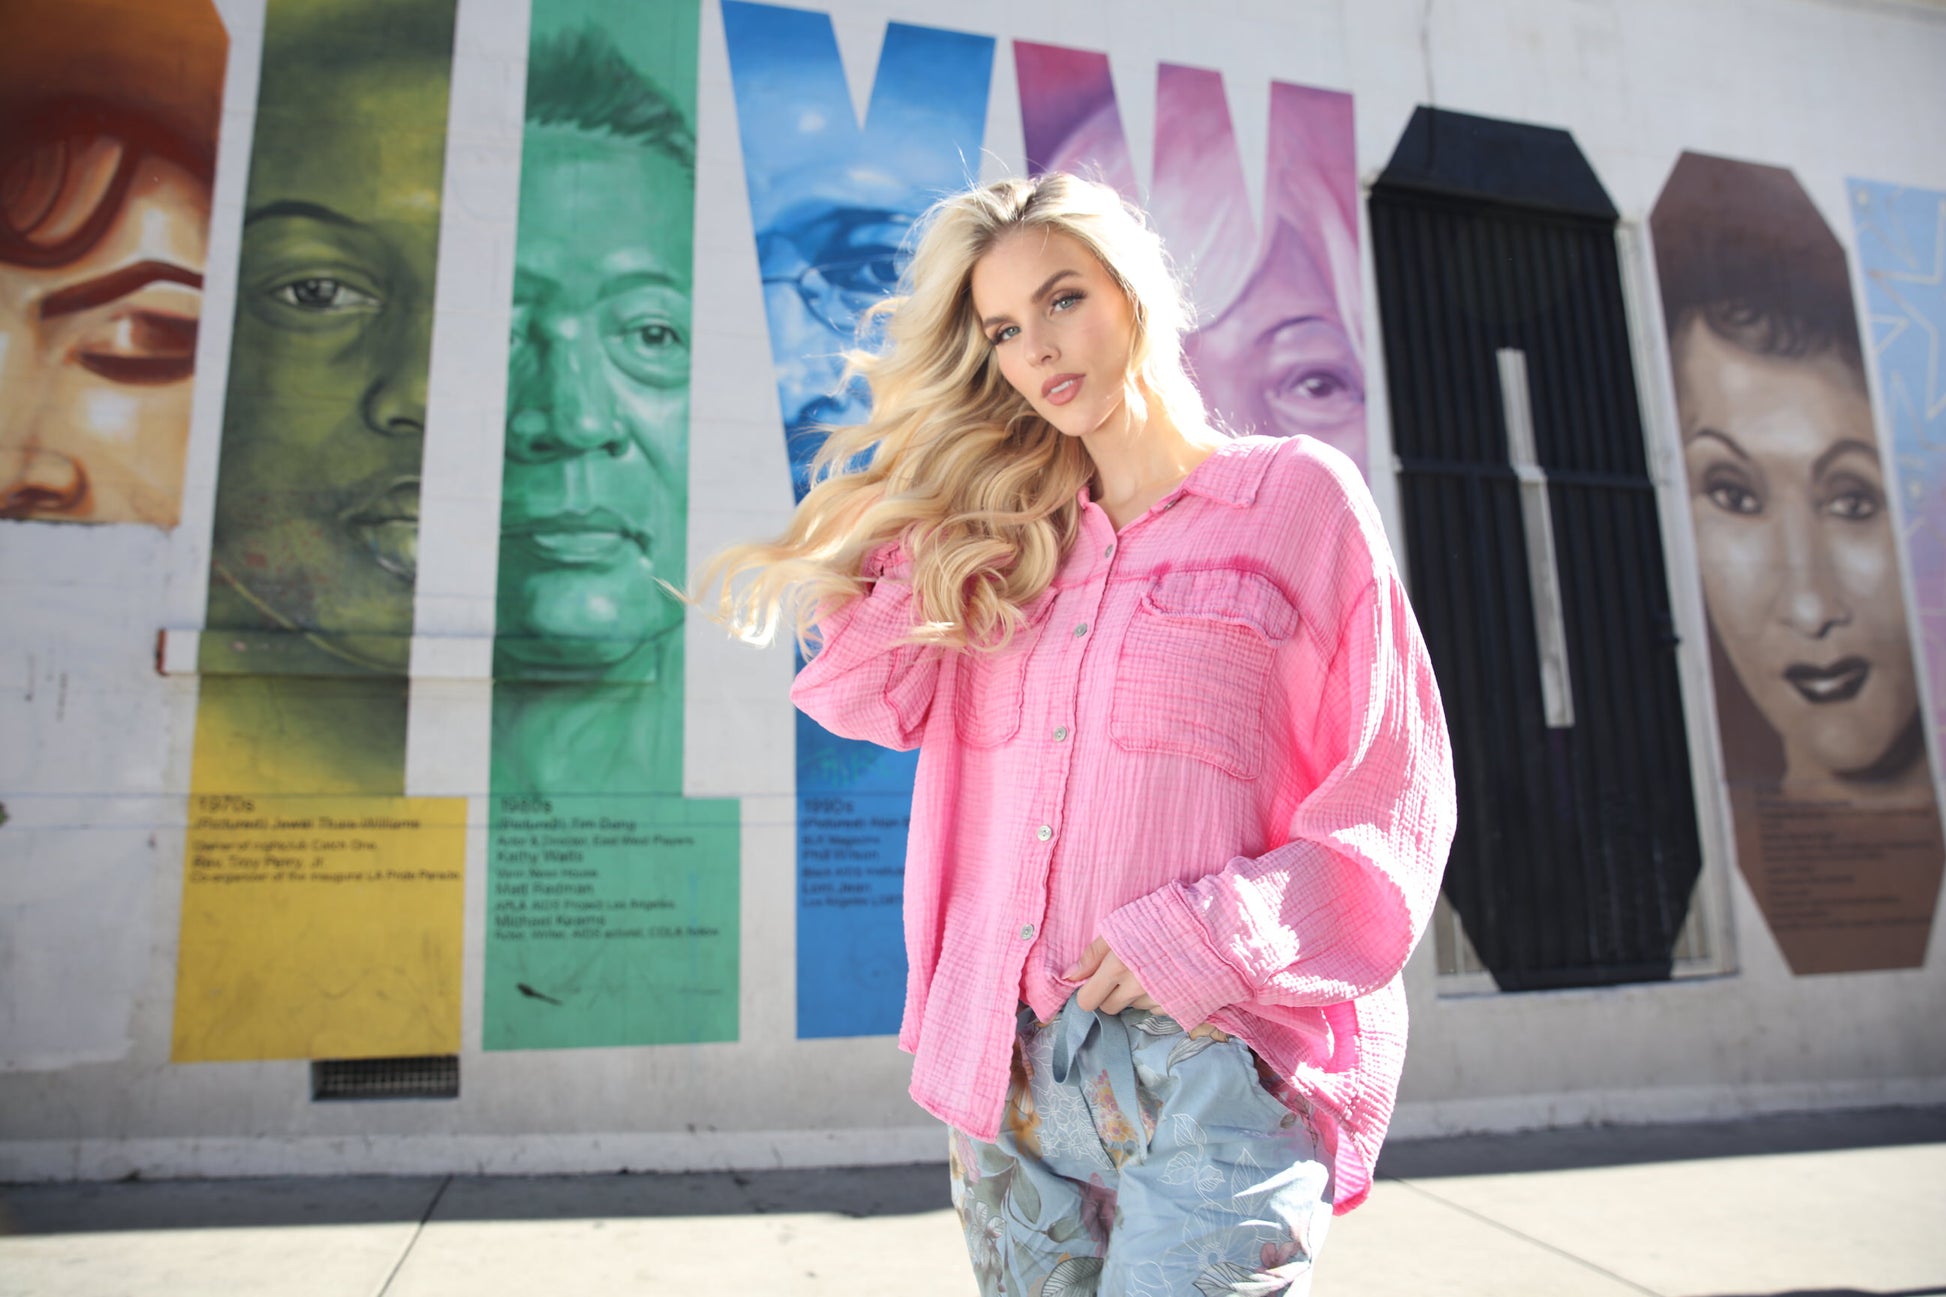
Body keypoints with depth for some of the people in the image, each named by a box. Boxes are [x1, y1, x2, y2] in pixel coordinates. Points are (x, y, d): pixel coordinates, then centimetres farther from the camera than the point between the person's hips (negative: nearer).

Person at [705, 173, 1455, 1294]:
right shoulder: (1002, 536, 13)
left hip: (1214, 1061, -4)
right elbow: (876, 694, 0)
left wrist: (1209, 935, -14)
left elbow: (1396, 793, -2)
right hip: (1010, 1067, 5)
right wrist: (912, 524, 3)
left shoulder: (1296, 493, 1)